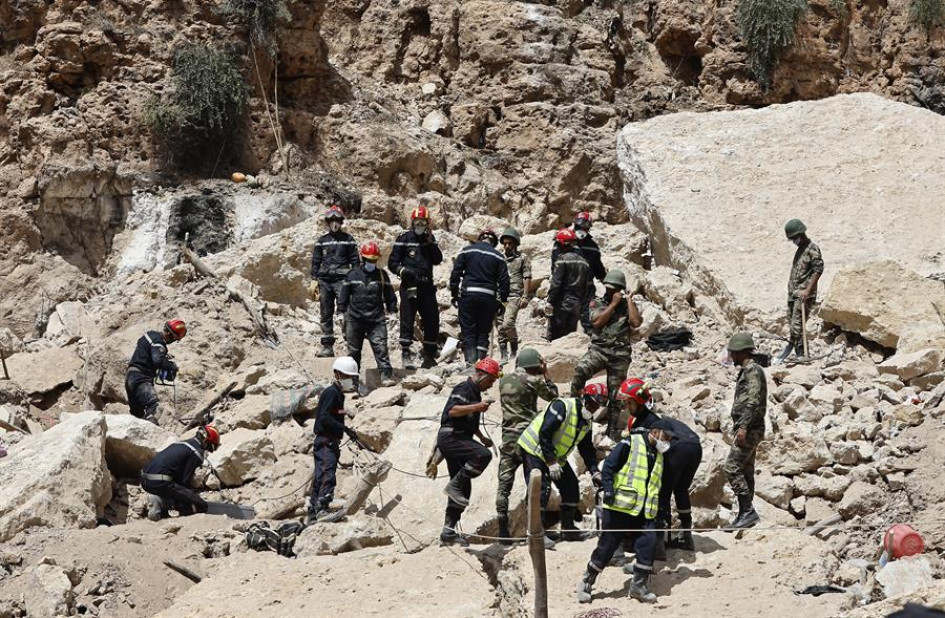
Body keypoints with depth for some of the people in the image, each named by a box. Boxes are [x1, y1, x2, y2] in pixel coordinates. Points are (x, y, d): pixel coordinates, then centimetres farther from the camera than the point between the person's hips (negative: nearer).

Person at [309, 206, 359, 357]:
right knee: (326, 315, 5)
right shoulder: (321, 241, 14)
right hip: (325, 281, 3)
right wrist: (314, 281, 5)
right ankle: (327, 347, 9)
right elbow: (315, 262, 14)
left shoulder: (348, 239, 8)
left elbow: (355, 260, 7)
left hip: (342, 280, -3)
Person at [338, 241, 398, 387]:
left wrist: (391, 311, 7)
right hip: (355, 319, 1)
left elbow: (389, 295, 11)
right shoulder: (352, 275, 2)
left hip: (376, 320, -1)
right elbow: (344, 296, 10)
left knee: (380, 348, -12)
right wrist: (343, 311, 8)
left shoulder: (382, 275, 3)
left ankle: (386, 376, -13)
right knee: (354, 350, 10)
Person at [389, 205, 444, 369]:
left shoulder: (430, 239, 14)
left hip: (427, 285, 4)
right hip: (409, 286, -4)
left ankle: (429, 355, 16)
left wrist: (430, 243, -6)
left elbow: (438, 260, 4)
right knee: (407, 320, -7)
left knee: (432, 320, 5)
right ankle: (406, 355, -3)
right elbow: (392, 263, 0)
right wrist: (404, 271, -17)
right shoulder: (404, 239, 1)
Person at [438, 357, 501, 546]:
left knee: (463, 488, 7)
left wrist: (482, 437, 28)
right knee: (483, 455, -31)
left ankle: (449, 531, 9)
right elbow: (452, 411, -25)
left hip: (460, 438, 10)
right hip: (450, 437, -10)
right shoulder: (464, 389, -9)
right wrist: (477, 407, -34)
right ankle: (454, 486, -20)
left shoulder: (475, 393, 23)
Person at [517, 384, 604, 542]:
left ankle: (568, 529, 12)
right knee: (541, 489, -18)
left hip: (556, 456, 9)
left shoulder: (586, 422, 3)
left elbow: (587, 449, 11)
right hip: (534, 449, -9)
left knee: (571, 486, 4)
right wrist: (551, 463, -27)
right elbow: (544, 434, -29)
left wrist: (594, 472, -2)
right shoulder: (562, 406, -26)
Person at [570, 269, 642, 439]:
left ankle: (613, 429, 15)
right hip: (599, 349, -1)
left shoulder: (628, 305, 10)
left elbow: (636, 323, -8)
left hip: (620, 354, 1)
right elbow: (597, 322, -9)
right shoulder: (596, 303, 9)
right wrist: (613, 304, -7)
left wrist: (628, 300, -3)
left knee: (615, 393, 4)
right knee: (580, 371, -31)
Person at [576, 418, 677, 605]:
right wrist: (609, 489, -19)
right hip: (620, 507, -7)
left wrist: (658, 510, 22)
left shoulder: (658, 454, 18)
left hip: (645, 511, 7)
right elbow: (609, 466, -10)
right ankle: (586, 582, 13)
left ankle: (639, 586, 5)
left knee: (648, 543, -8)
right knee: (607, 546, -2)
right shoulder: (631, 443, -7)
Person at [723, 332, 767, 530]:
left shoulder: (753, 370, -12)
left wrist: (743, 426, -28)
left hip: (750, 429, -11)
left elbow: (753, 401, -22)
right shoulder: (746, 371, 20)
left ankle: (748, 511, -16)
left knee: (732, 467, -15)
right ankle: (745, 514, 13)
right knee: (746, 472, 10)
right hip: (748, 430, 11)